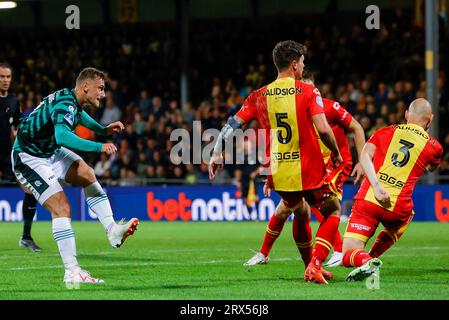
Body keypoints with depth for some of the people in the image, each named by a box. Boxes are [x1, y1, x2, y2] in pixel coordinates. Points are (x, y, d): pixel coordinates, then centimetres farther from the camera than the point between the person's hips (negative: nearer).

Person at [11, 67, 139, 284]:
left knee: (87, 174, 8)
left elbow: (78, 113, 30)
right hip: (29, 159, -10)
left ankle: (112, 230, 5)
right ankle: (72, 272, -18)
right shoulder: (65, 103, -27)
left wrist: (103, 130, 17)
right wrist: (99, 147, -47)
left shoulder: (73, 101, 2)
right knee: (61, 207, -17)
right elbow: (63, 136, -46)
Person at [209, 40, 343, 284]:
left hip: (277, 173, 5)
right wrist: (336, 154, 0)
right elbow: (323, 129, -17)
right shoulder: (308, 92, -9)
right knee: (333, 210, 14)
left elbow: (232, 124, 2)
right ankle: (314, 267, -5)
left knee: (294, 206, 32)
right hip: (309, 171, -5)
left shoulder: (259, 96, 4)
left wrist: (217, 154, 11)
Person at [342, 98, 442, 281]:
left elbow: (364, 156, -3)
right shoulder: (434, 147, 14)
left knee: (349, 255, 3)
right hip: (397, 208, 0)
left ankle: (366, 261, -32)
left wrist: (377, 186, -13)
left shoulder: (385, 132, 15)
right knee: (401, 221, 38)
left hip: (367, 198, 0)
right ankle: (372, 257, 17)